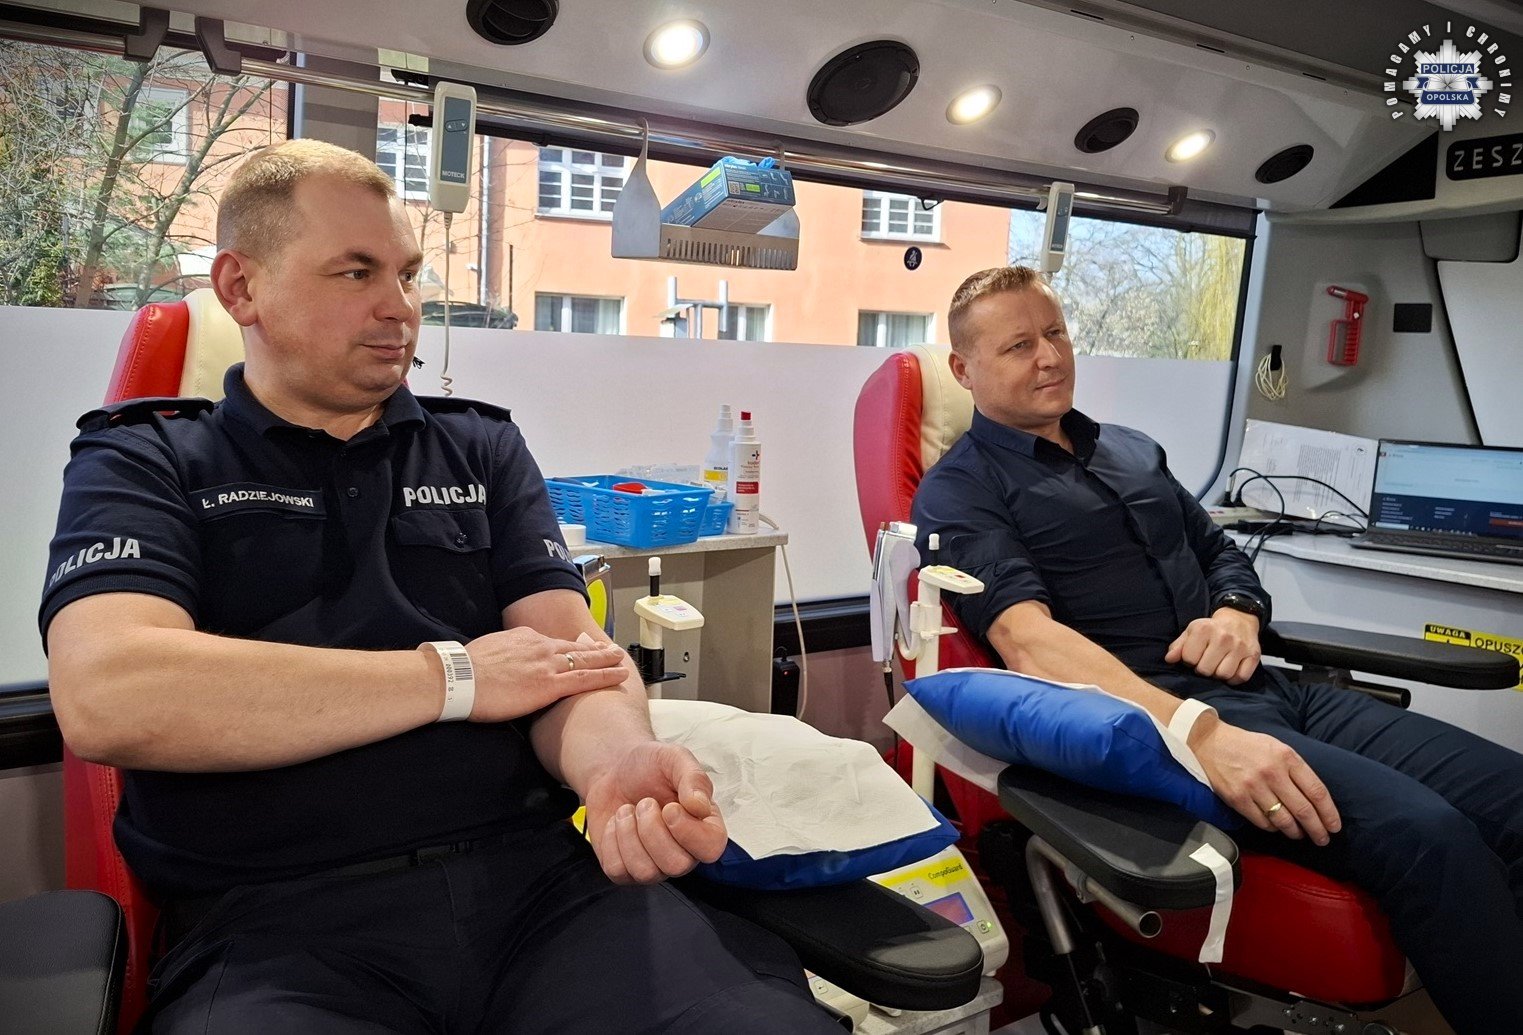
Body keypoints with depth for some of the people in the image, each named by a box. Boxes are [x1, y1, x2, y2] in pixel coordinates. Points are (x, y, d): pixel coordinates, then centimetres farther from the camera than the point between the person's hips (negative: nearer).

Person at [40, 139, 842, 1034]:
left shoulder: (482, 448, 14)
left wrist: (619, 759, -21)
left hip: (540, 876, 2)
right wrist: (456, 676, -9)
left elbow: (570, 651, 4)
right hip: (280, 923, -1)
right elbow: (107, 697, -13)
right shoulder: (144, 461, 5)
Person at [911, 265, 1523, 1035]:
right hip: (1151, 722, -7)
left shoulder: (1133, 450, 22)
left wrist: (1237, 614, 0)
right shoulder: (960, 492, -2)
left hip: (1266, 689, 7)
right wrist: (1202, 733, -29)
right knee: (1428, 839, -27)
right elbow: (1029, 640, -16)